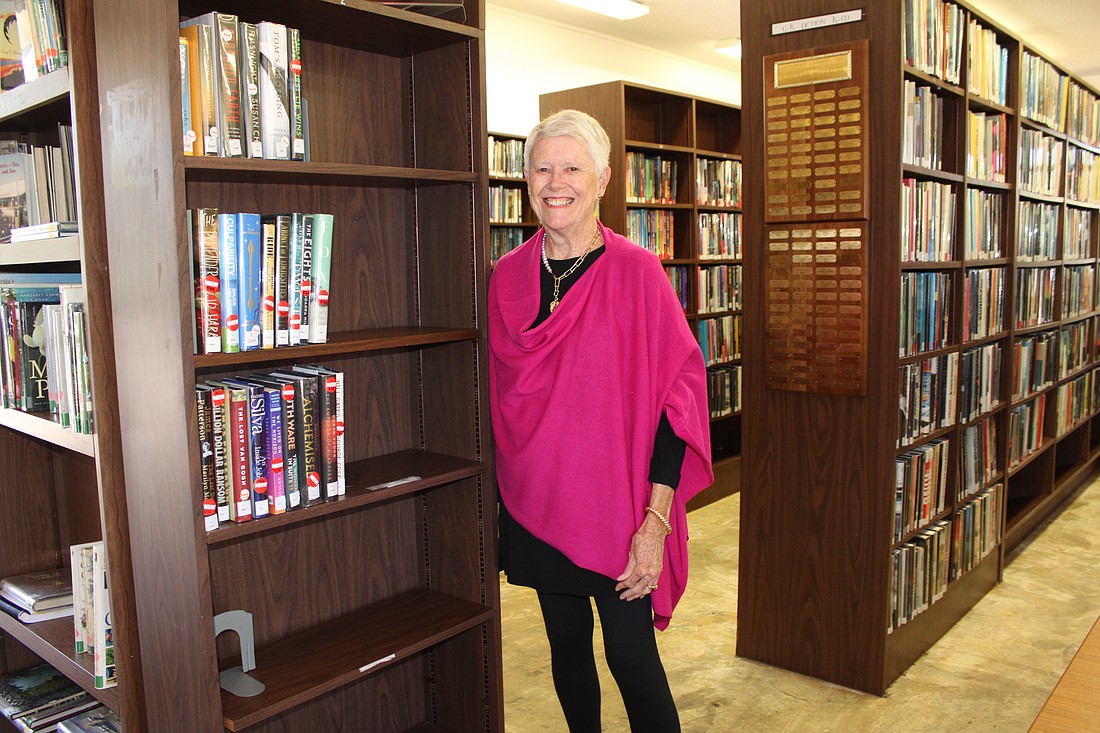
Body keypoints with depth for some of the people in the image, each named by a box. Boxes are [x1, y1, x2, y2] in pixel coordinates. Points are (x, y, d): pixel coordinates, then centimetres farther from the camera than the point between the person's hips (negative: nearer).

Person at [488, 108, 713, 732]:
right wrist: (504, 489, 10)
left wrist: (655, 521, -16)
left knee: (631, 658, 3)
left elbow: (678, 395, -12)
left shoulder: (637, 271, -9)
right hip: (536, 504, 4)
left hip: (617, 506, -4)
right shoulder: (509, 275, 3)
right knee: (567, 646, 17)